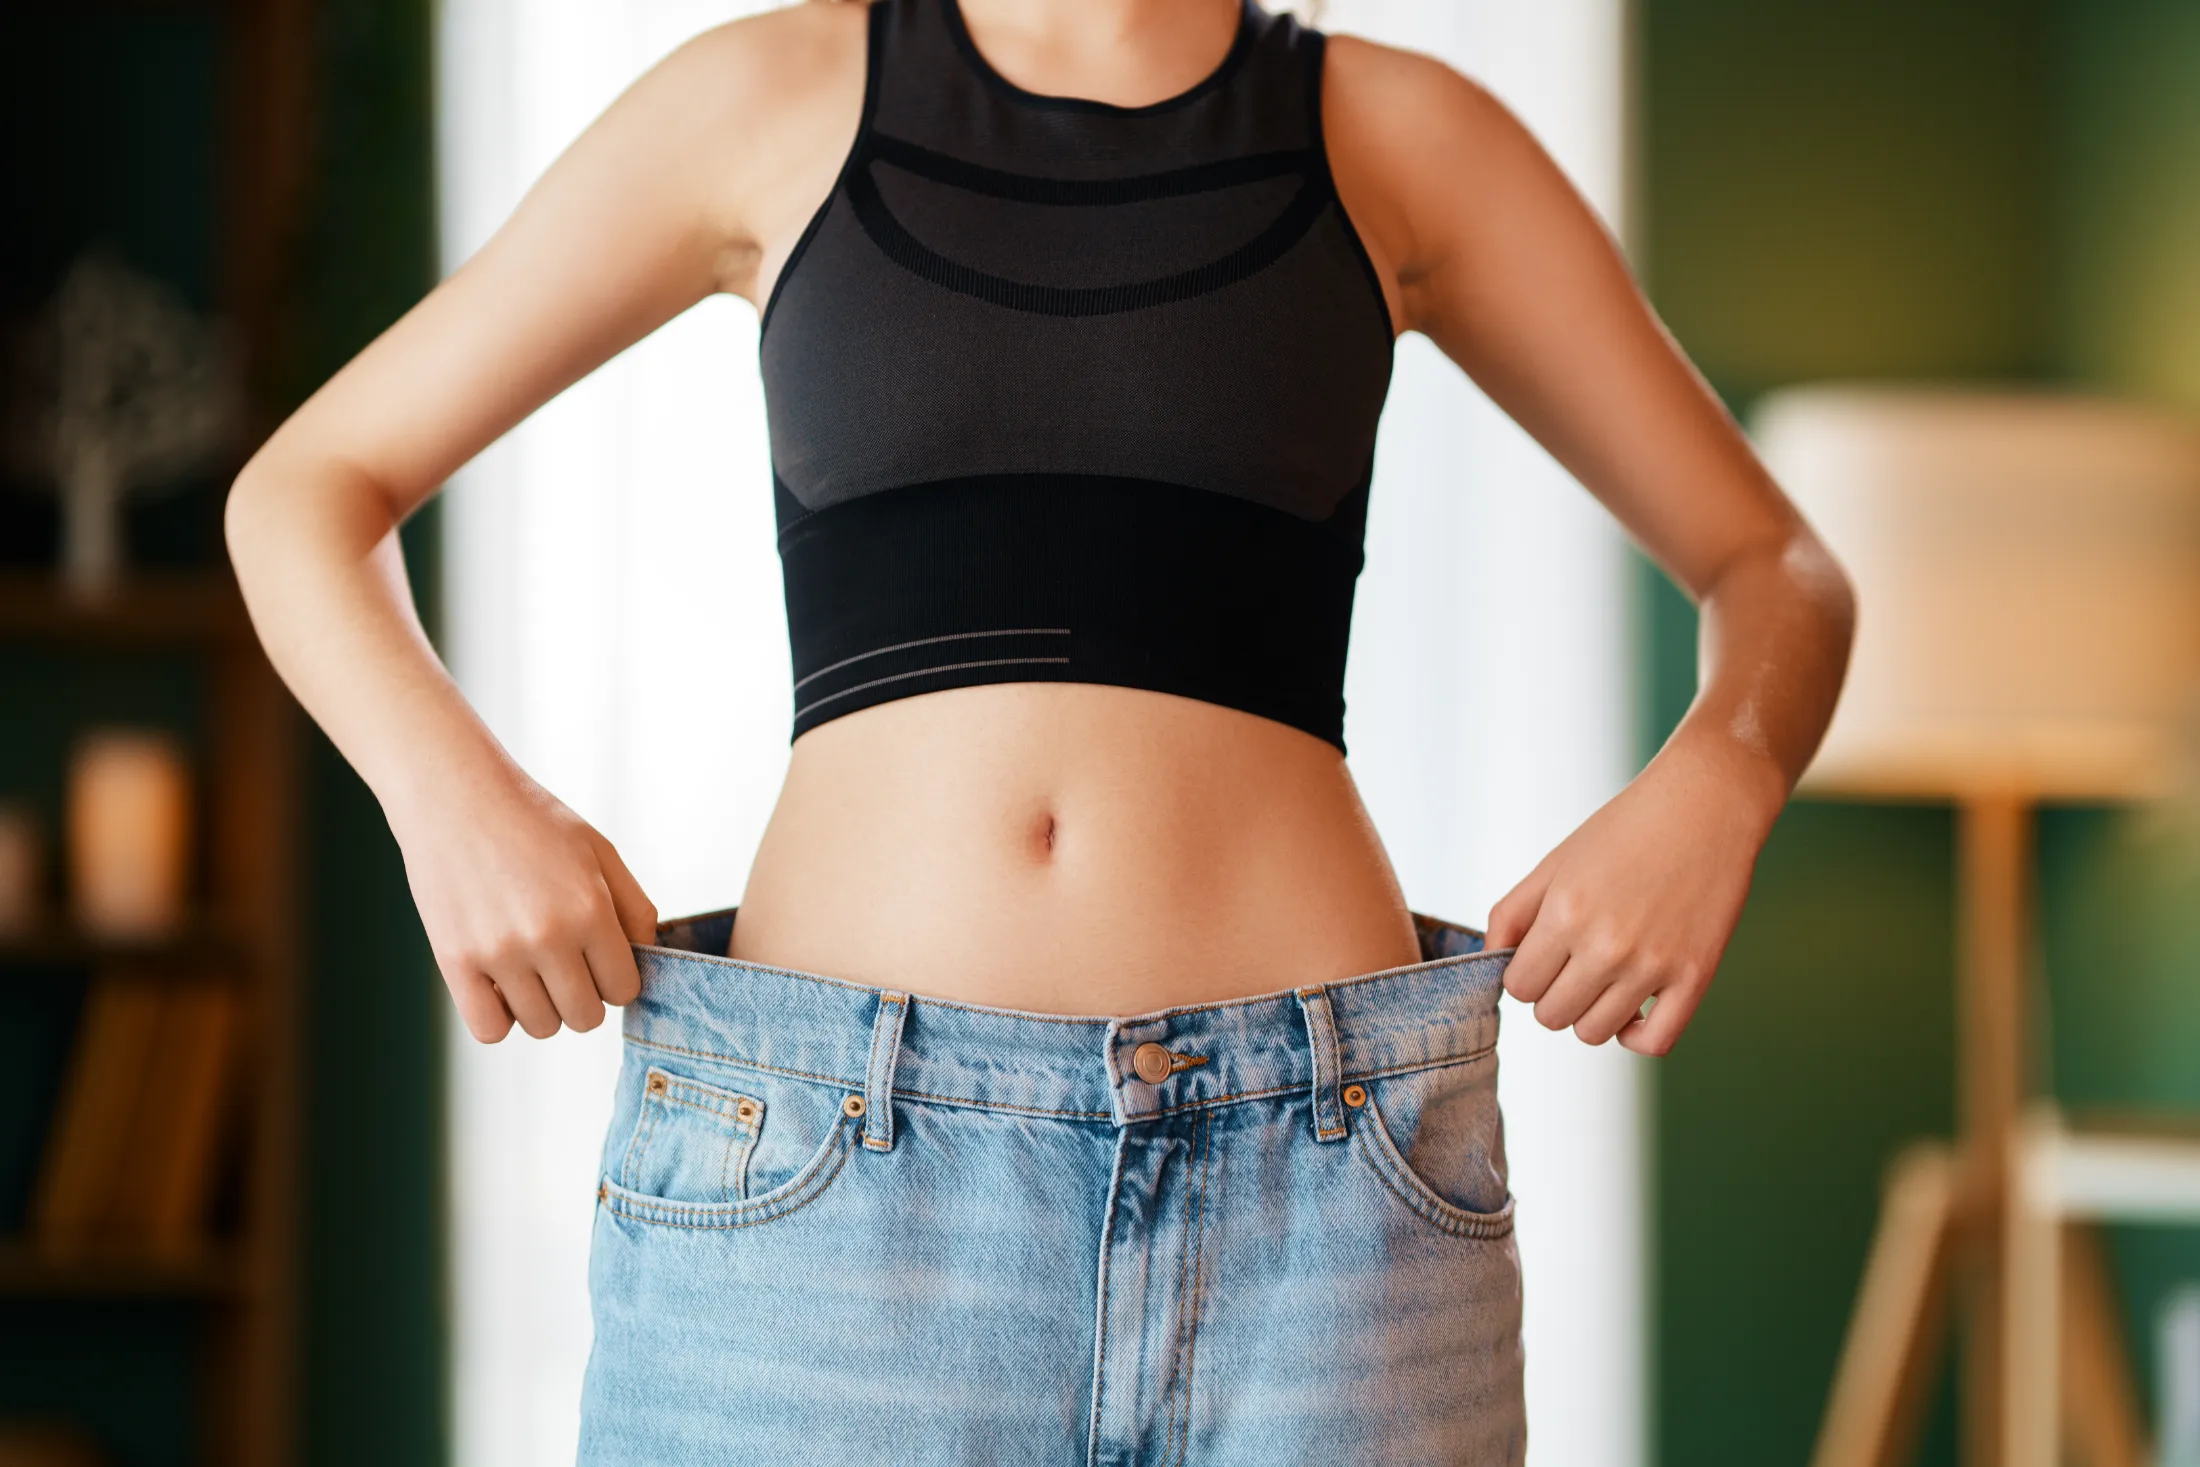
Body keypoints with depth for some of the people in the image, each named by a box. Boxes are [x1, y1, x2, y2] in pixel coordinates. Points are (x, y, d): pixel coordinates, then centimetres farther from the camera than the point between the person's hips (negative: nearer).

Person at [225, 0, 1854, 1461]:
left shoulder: (1400, 137, 11)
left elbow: (1780, 578, 17)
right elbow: (304, 491, 14)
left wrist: (1709, 793, -7)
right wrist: (453, 793, -7)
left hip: (1317, 1172, 1)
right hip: (825, 1166, 0)